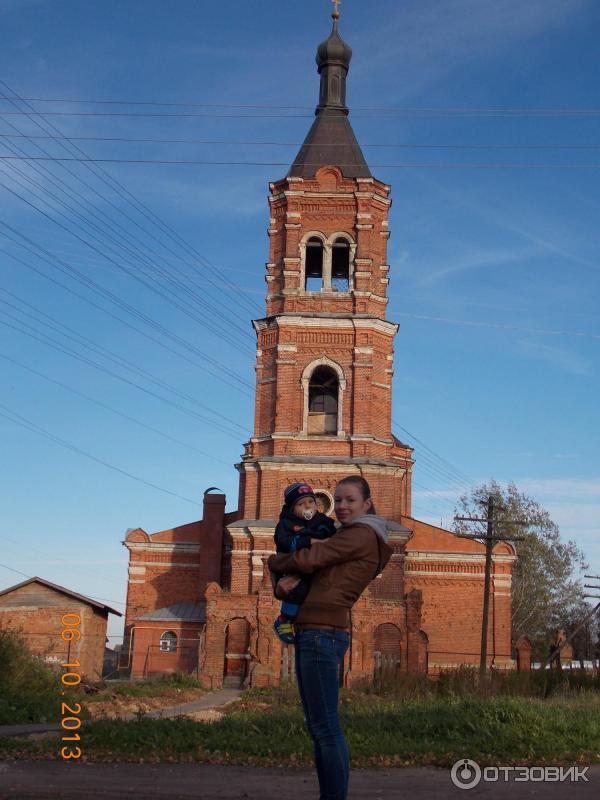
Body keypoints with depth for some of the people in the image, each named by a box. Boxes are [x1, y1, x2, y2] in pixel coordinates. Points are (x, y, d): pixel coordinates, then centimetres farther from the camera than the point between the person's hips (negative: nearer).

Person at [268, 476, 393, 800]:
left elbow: (307, 559, -12)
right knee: (319, 727, 11)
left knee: (325, 727, -9)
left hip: (323, 633, -10)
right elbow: (318, 568, 20)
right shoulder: (349, 539, 24)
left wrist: (275, 561, 7)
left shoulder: (361, 534, -6)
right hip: (312, 634, 10)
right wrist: (288, 579, -2)